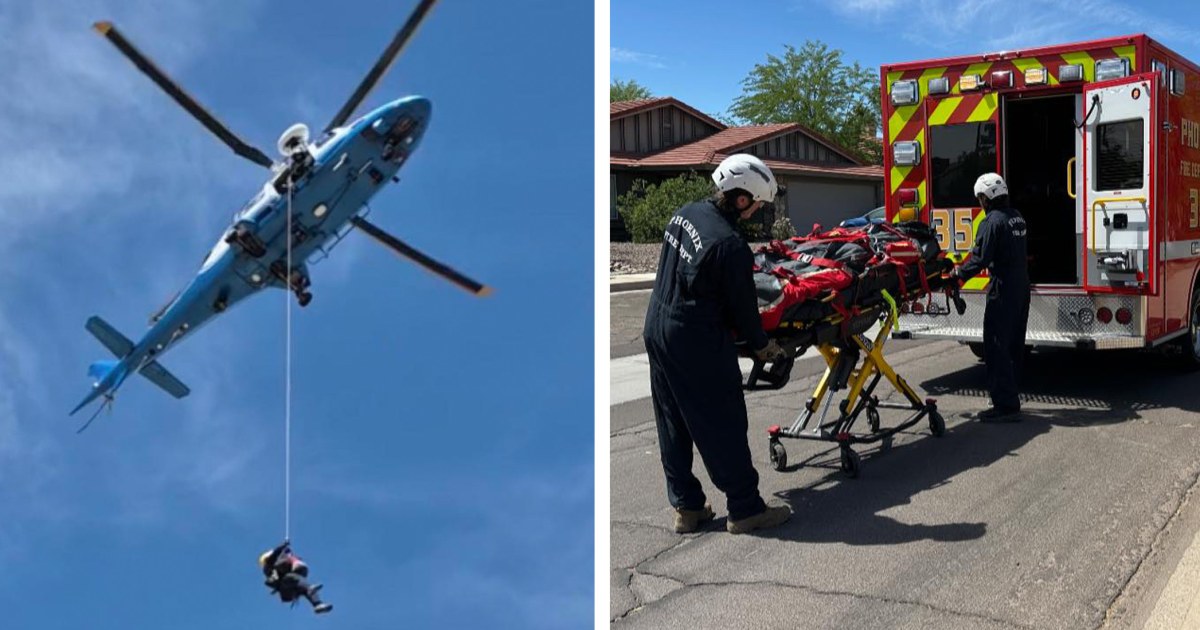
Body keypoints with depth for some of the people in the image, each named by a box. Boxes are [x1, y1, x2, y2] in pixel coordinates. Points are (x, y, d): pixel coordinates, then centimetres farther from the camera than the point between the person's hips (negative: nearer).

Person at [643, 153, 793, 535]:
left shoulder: (686, 214, 3)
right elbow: (742, 306, -13)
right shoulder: (730, 245, -22)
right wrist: (763, 346, 5)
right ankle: (745, 509, 14)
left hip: (657, 329, 9)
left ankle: (686, 507, 24)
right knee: (723, 427, 3)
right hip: (698, 344, -9)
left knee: (673, 426, 14)